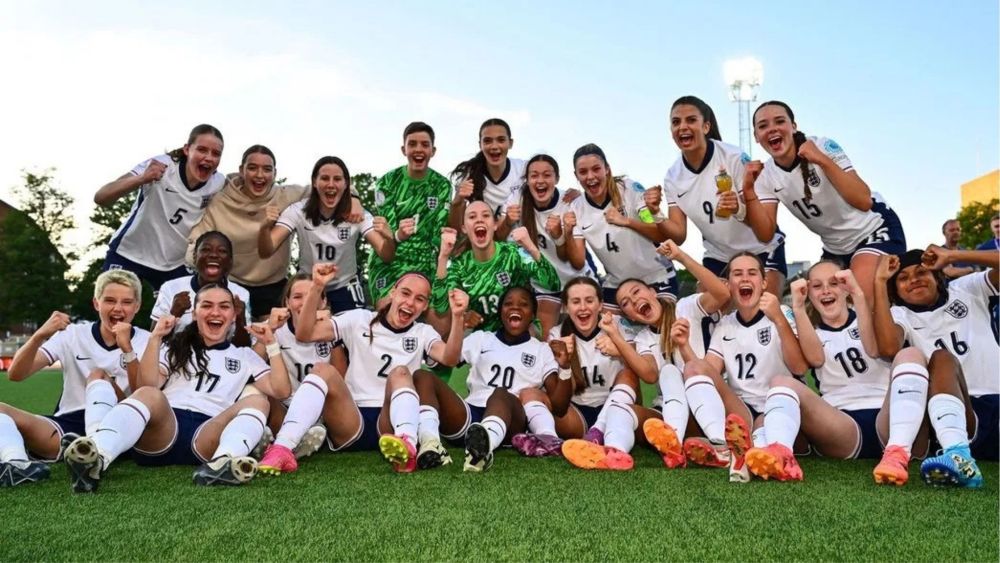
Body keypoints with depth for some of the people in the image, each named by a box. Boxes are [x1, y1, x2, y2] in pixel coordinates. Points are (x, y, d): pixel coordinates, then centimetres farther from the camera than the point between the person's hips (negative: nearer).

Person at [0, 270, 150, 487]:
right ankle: (18, 465, -47)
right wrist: (39, 336, -19)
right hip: (67, 428, 3)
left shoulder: (146, 342, 3)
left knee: (98, 375, -25)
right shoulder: (73, 335, 7)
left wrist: (127, 348, -22)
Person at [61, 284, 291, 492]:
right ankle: (97, 457, -62)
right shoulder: (175, 347, 26)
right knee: (150, 395, -32)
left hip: (208, 435, 0)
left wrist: (271, 344, 8)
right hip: (164, 427, 0)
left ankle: (224, 462, -58)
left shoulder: (245, 356, 26)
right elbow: (147, 386, 7)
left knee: (257, 401, -27)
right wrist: (155, 338, 2)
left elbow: (280, 391, 11)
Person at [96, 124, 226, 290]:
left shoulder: (218, 184, -12)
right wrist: (141, 179, -44)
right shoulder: (160, 166, -21)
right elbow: (100, 198, -28)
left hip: (174, 264, 3)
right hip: (129, 255, -3)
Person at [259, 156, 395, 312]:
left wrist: (389, 238, -46)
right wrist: (264, 227, -43)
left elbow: (386, 257, -23)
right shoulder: (298, 211, -14)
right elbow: (266, 252, -21)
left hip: (345, 290, 0)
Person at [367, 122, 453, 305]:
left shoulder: (442, 185, 2)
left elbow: (439, 232, 1)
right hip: (388, 266, -1)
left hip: (424, 269, 1)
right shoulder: (387, 182, -2)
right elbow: (385, 228, -9)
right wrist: (397, 235, -30)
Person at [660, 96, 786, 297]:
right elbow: (679, 235, -10)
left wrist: (739, 210, -43)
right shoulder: (673, 177, -7)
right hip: (718, 258, 4)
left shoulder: (734, 157, -20)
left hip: (762, 251, -4)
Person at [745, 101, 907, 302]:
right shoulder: (766, 176, -8)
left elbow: (864, 202, -28)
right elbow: (765, 233, -14)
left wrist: (823, 160, -35)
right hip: (835, 247, 6)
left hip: (875, 229, -5)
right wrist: (749, 189, -23)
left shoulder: (824, 147, -20)